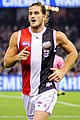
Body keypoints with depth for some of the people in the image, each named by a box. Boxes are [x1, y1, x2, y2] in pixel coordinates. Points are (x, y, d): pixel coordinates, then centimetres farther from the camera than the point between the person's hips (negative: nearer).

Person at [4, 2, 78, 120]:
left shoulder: (57, 36, -2)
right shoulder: (17, 36, 2)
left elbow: (73, 53, 14)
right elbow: (6, 63, 7)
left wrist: (62, 71, 3)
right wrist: (17, 57, -15)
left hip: (47, 90, -4)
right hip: (27, 92, 4)